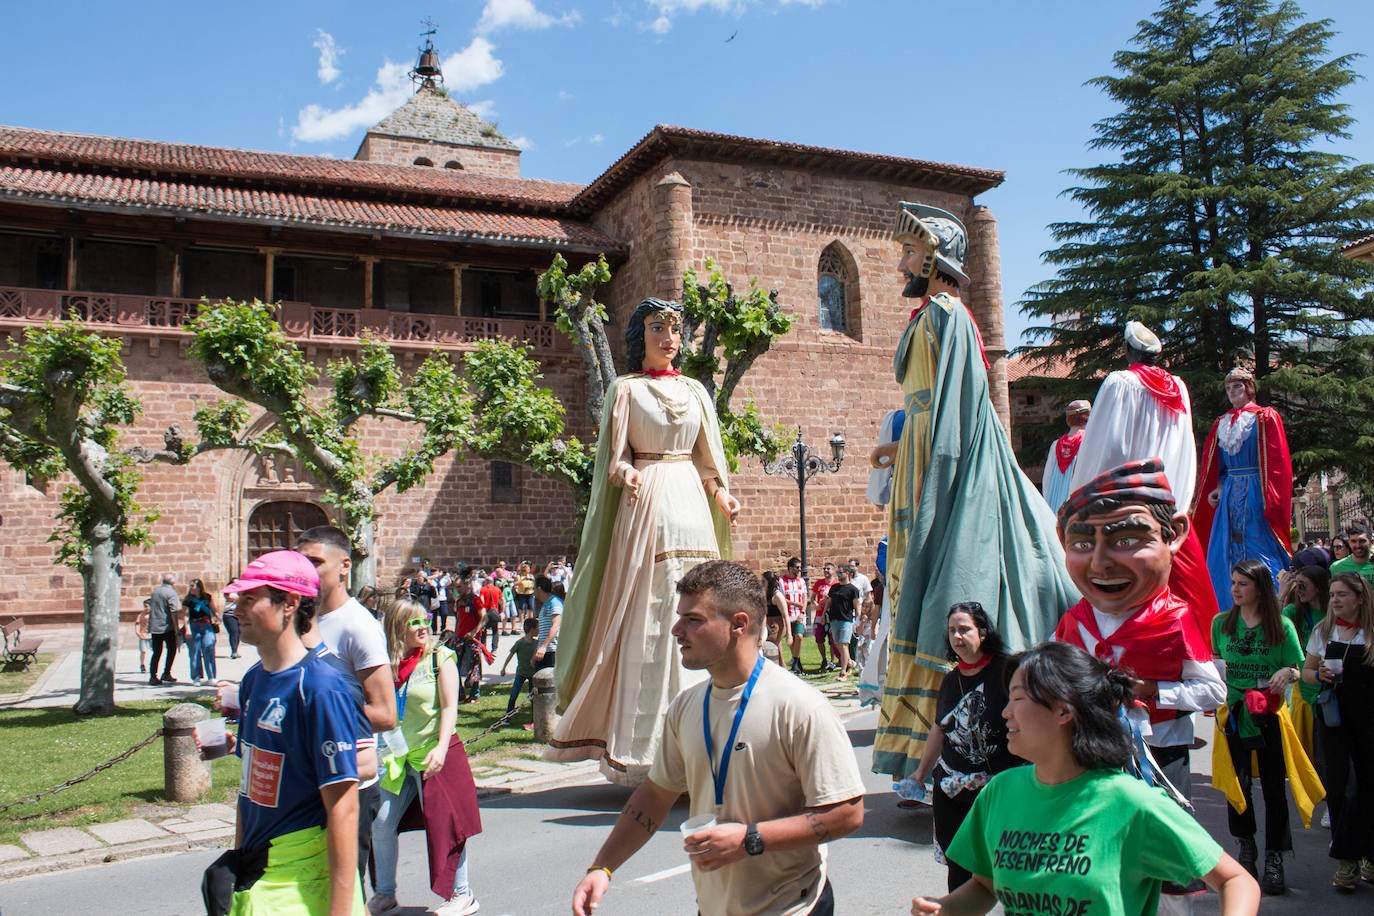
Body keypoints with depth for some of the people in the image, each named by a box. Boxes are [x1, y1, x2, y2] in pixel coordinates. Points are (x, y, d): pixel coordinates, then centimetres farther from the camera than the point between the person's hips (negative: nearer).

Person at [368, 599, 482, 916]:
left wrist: (441, 748, -21)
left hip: (433, 755, -4)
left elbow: (450, 707, -11)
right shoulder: (389, 664, 3)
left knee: (444, 823, 0)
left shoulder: (440, 657, -6)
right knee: (381, 823, 5)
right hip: (398, 758, 4)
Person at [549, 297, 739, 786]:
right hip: (648, 505, -4)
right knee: (648, 618, -9)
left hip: (692, 506, 4)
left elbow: (707, 457, 17)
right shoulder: (626, 388, 6)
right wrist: (626, 474, -21)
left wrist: (721, 495, 0)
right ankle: (648, 748, -4)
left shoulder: (695, 391, 18)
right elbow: (616, 456, 1)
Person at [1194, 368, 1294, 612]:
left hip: (1256, 494, -5)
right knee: (1222, 556, 0)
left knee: (1259, 552, -7)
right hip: (1229, 495, 5)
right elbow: (1213, 467, 19)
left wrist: (1271, 499, -14)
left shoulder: (1266, 418, 1)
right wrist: (1219, 487, 2)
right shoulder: (1221, 423, 16)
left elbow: (1276, 463, -5)